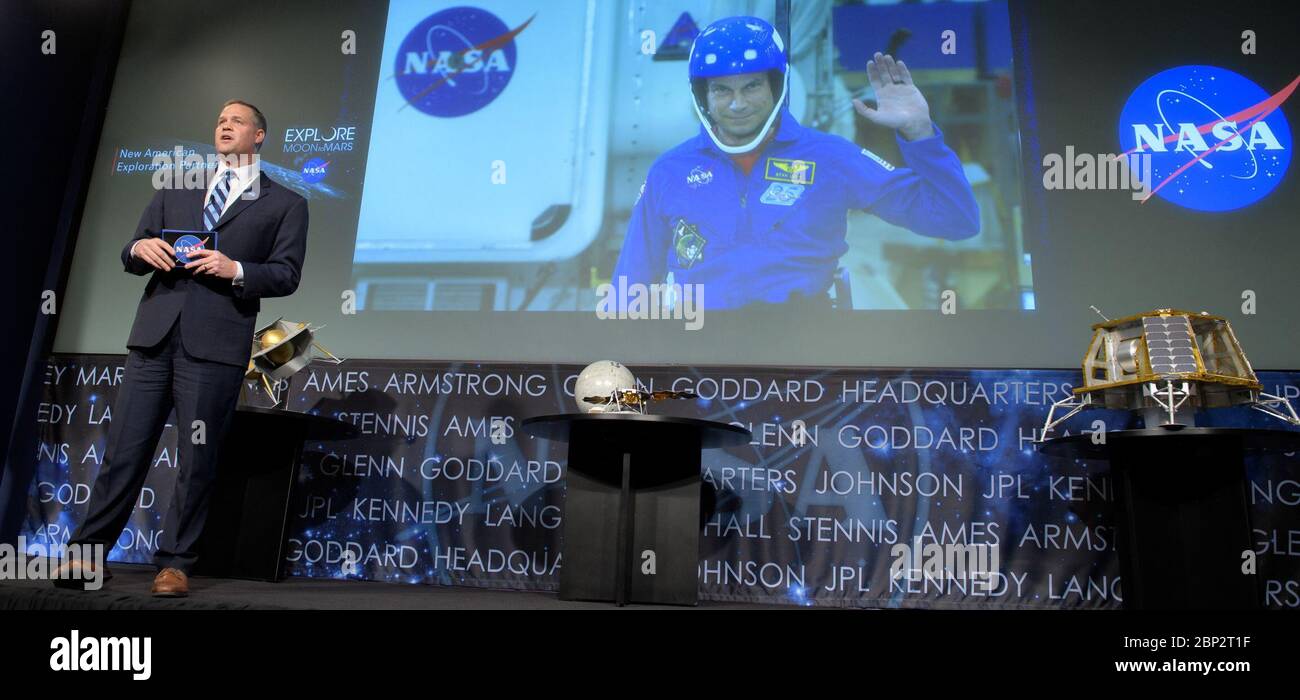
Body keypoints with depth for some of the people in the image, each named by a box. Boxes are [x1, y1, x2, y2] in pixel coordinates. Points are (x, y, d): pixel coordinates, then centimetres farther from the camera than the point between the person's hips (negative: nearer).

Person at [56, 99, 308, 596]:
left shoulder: (285, 204, 9)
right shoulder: (176, 191, 21)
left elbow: (286, 275, 0)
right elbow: (130, 258, 19)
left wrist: (235, 270, -16)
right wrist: (141, 248, -4)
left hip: (215, 345, -3)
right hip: (153, 335, 4)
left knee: (196, 458, 1)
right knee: (124, 449, 5)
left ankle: (174, 563, 13)